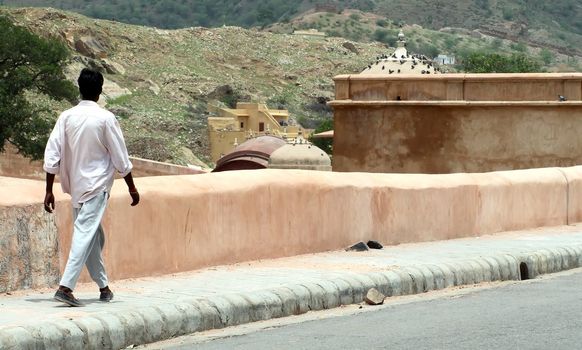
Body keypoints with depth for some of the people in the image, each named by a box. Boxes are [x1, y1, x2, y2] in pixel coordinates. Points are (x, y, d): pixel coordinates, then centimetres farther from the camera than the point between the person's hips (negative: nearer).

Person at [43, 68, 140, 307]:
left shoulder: (66, 117, 1)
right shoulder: (105, 118, -9)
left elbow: (52, 155, -1)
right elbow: (120, 157, -5)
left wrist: (49, 191, 4)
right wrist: (132, 188, 6)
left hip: (75, 187, 5)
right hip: (96, 186, -5)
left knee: (94, 236, 17)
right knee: (85, 234, -10)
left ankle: (103, 287, 23)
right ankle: (65, 286, -22)